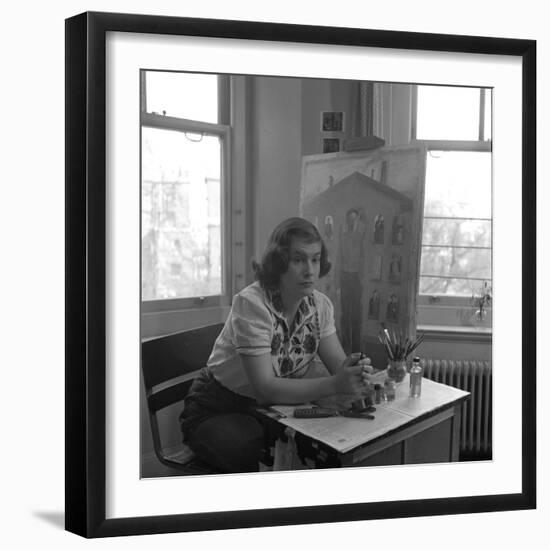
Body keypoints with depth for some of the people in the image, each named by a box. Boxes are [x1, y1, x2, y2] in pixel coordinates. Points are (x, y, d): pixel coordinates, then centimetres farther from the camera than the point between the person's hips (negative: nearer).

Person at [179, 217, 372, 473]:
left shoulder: (320, 305, -3)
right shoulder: (252, 303, -24)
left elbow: (338, 364, -6)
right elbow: (265, 387, -30)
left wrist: (354, 373, -31)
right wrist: (334, 385, -40)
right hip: (218, 412, -6)